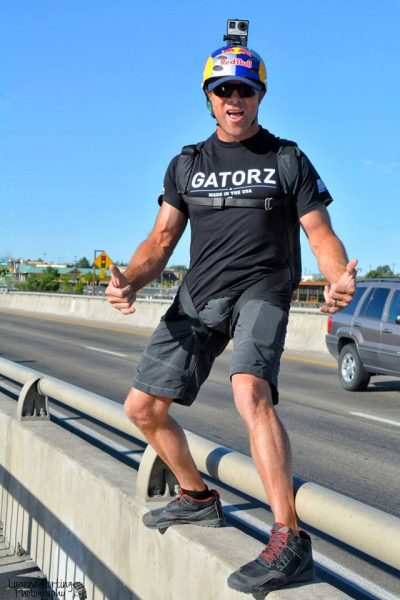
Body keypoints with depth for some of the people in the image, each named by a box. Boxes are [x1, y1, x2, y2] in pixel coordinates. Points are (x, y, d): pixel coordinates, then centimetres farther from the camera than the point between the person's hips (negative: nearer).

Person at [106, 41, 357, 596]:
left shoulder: (287, 160, 4)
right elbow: (161, 240, 9)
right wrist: (128, 281, -12)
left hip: (261, 289, -5)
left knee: (250, 390, -33)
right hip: (199, 295, 5)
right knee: (142, 407, 5)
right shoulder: (186, 165, 14)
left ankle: (290, 541, -29)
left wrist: (339, 278, -24)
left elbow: (321, 234, -1)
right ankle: (198, 498, 28)